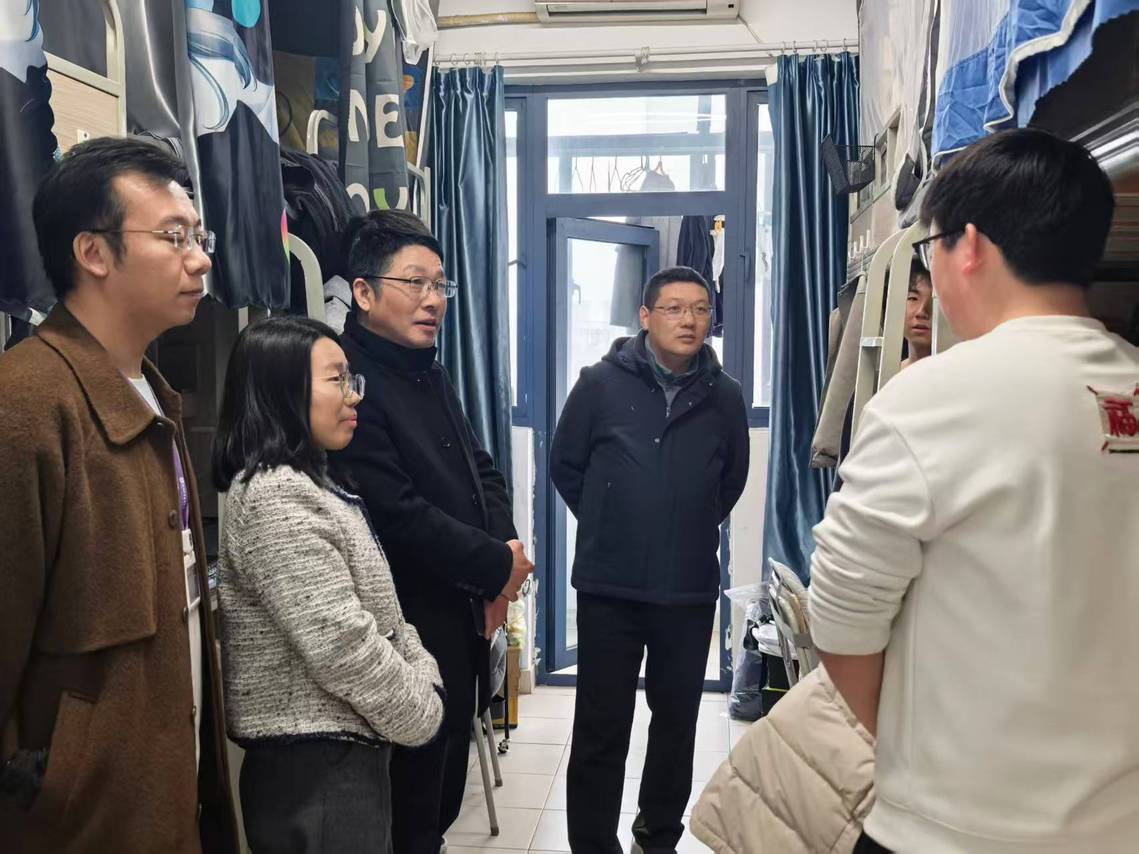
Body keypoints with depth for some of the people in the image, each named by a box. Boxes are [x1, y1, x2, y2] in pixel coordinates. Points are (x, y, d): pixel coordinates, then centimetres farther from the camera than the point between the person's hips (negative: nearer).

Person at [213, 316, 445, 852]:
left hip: (344, 751, 9)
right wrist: (422, 713, -12)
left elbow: (377, 616, 15)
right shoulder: (273, 496, -20)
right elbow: (340, 644, -25)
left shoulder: (311, 484, 11)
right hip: (314, 762, -9)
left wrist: (424, 676, 2)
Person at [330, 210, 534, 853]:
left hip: (466, 617, 9)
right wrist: (498, 566, -13)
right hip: (412, 629, -8)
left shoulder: (432, 376, 12)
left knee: (445, 787, 22)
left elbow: (482, 471, 14)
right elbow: (400, 516, -24)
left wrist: (506, 547, -5)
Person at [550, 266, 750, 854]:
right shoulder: (601, 384, -6)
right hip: (609, 587, -2)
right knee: (601, 729, 6)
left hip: (691, 590, 3)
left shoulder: (724, 397, 1)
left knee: (677, 721, 17)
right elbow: (565, 466, 5)